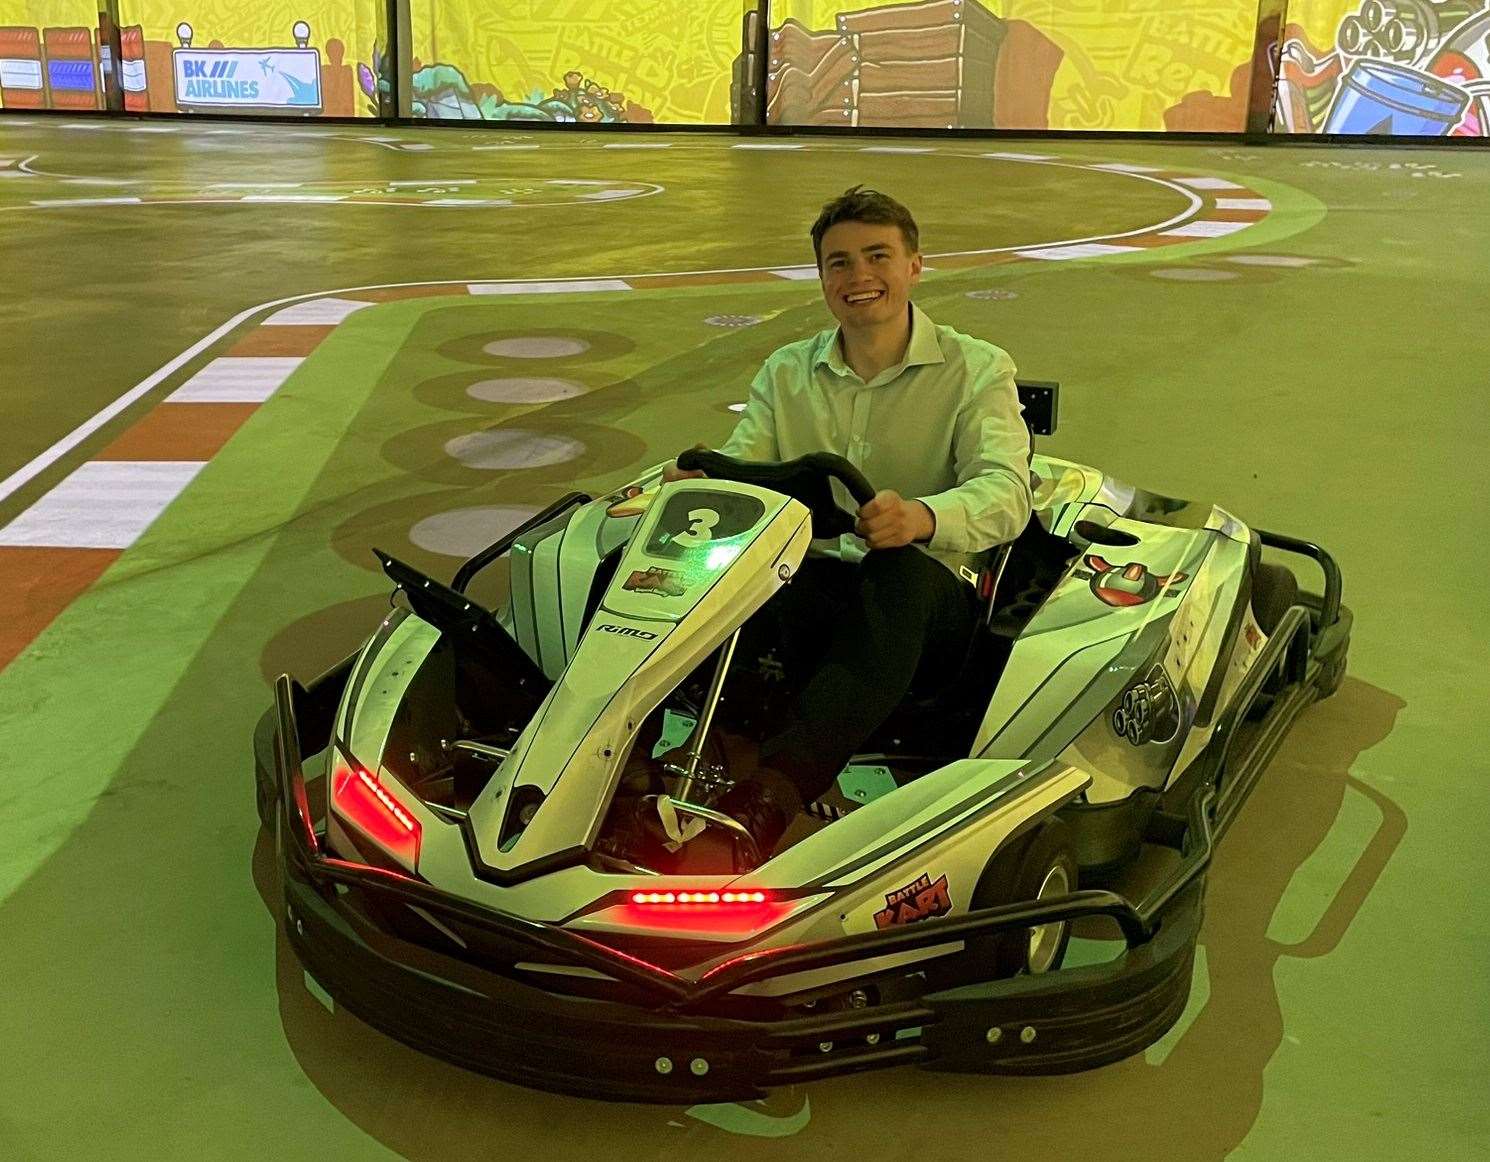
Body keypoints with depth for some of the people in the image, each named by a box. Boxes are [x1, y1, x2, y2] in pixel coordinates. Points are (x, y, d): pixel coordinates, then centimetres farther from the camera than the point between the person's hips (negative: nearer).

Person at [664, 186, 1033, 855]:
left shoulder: (977, 370, 5)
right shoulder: (787, 373, 17)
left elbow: (1006, 493, -12)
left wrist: (922, 517, -36)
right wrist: (699, 485, -22)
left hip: (927, 599, -2)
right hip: (804, 586, 3)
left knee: (898, 569, -40)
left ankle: (774, 793, -54)